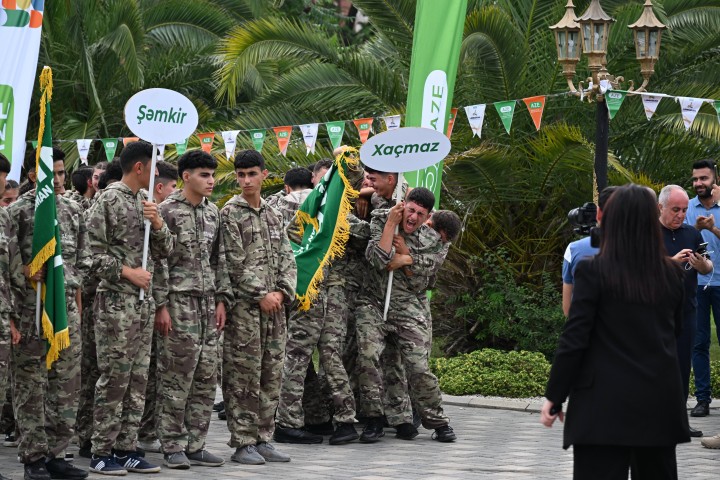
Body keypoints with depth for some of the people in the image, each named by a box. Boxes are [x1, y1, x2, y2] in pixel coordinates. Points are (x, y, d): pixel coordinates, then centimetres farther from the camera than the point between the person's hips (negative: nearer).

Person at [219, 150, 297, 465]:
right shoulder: (230, 213, -4)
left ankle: (263, 440, 14)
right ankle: (242, 443, -1)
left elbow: (287, 259, 12)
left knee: (271, 375, 7)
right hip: (244, 306, -6)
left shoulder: (273, 215, 15)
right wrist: (260, 295, -13)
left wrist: (282, 292, -4)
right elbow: (236, 263, -10)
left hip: (274, 306, 6)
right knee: (242, 377, -5)